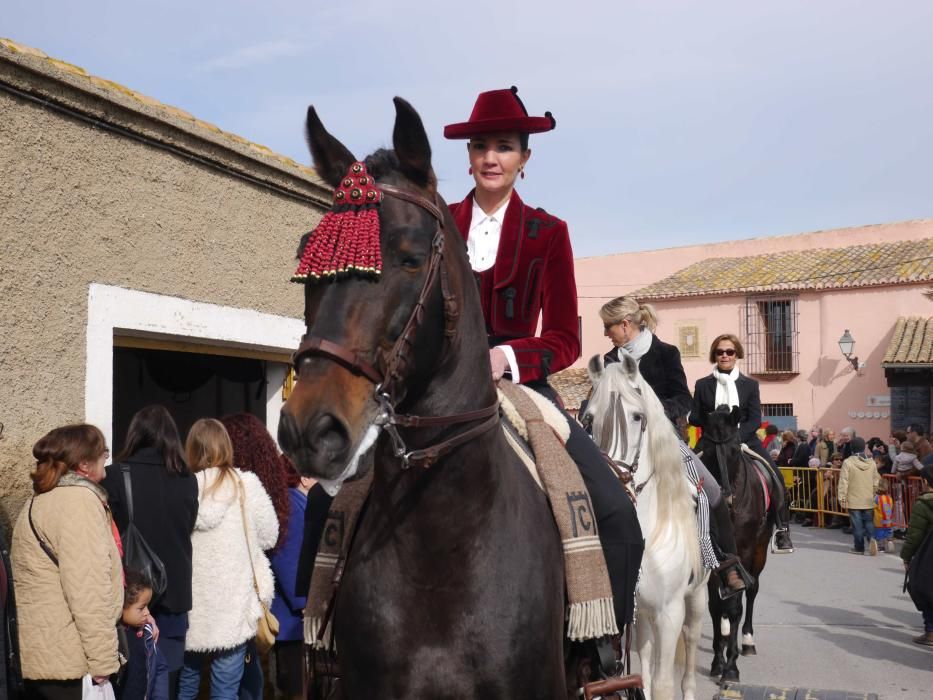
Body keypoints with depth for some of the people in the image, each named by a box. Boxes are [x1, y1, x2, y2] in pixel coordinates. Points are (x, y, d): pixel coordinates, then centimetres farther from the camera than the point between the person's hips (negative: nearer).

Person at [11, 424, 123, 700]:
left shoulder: (42, 502, 19)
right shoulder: (79, 501, -14)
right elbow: (87, 588, -21)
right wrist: (103, 659, -18)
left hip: (43, 655, 10)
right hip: (66, 661, -10)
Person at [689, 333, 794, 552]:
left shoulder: (750, 384, 8)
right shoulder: (702, 384, 7)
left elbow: (755, 420, -1)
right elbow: (694, 418, 6)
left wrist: (736, 437, -17)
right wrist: (714, 420, -15)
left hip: (744, 440, 0)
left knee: (775, 476, -17)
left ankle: (782, 530, -6)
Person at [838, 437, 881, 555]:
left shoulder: (847, 462, -13)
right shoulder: (871, 462, 2)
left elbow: (844, 481, -13)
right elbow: (876, 481, 9)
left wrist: (842, 497, -7)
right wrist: (875, 494, 22)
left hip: (854, 500, -3)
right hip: (869, 500, 3)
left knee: (857, 524, 4)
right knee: (869, 522, 12)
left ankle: (859, 547, 10)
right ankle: (871, 538, -13)